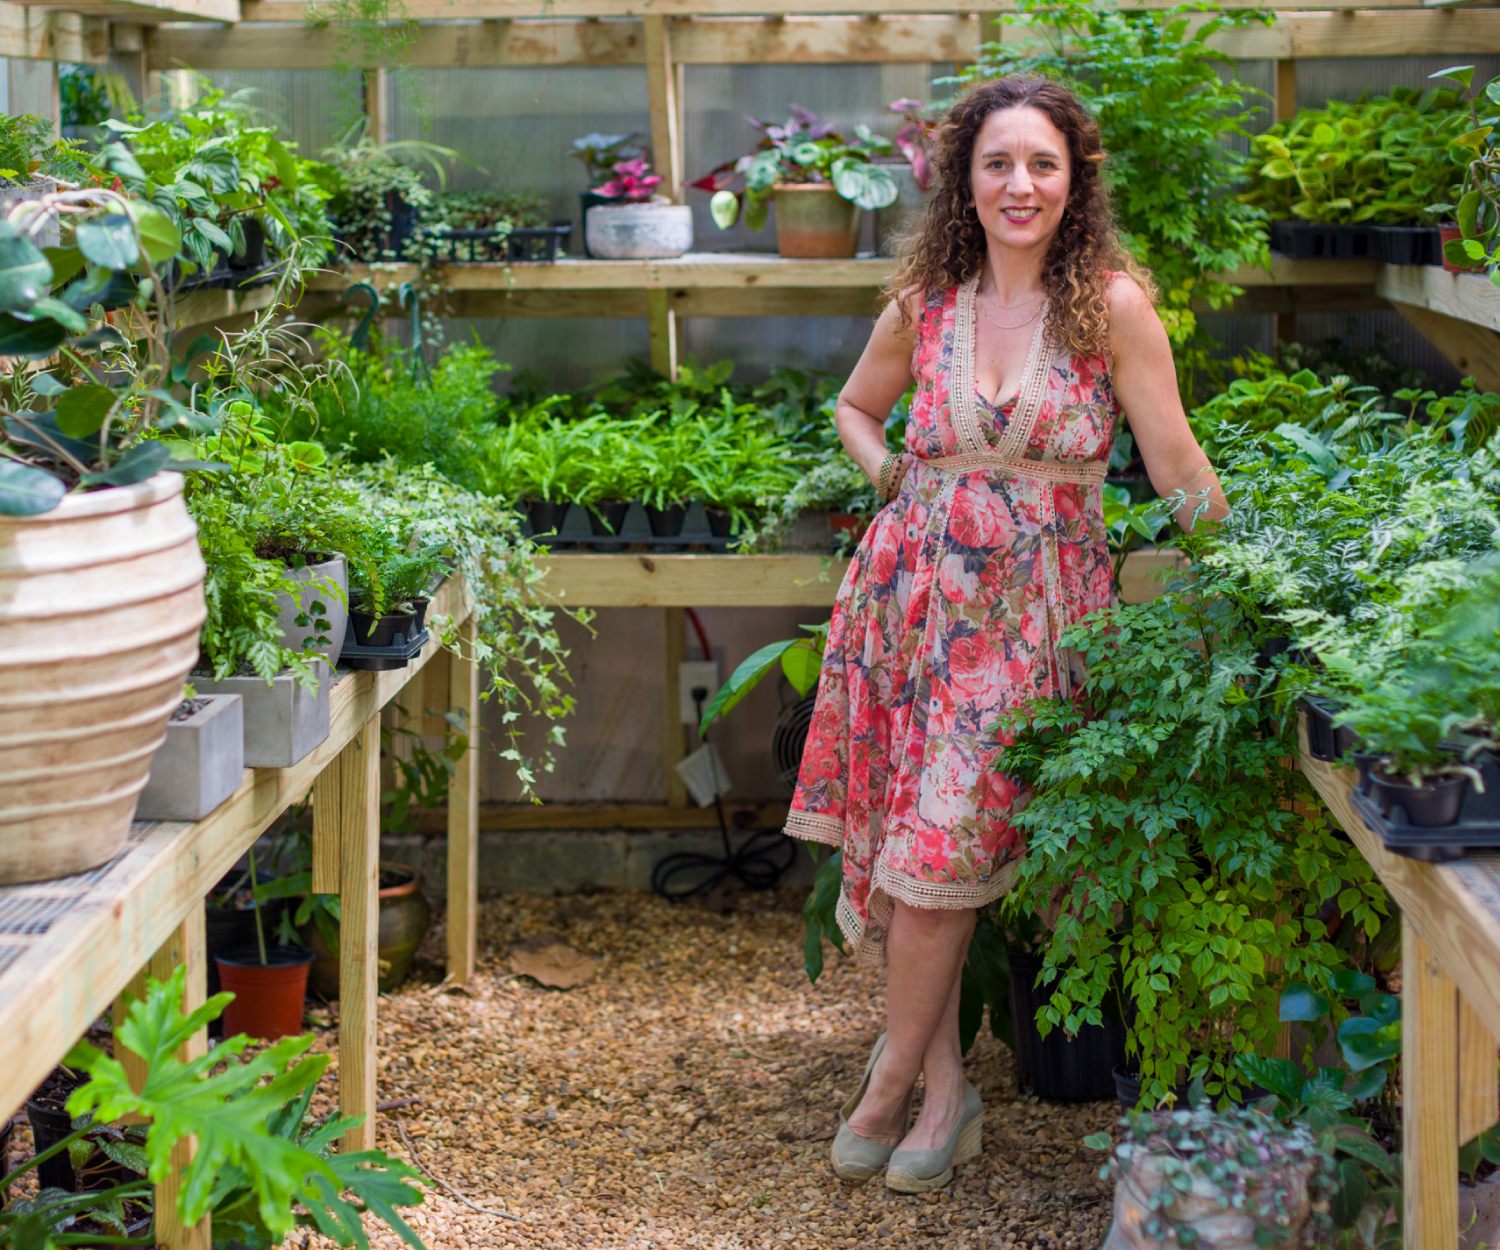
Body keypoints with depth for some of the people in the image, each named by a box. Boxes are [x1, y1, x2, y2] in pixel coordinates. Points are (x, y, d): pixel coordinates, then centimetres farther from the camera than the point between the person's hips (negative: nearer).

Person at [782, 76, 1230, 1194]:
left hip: (1032, 607, -3)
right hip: (914, 588, 4)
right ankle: (945, 1086, 12)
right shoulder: (924, 303, 7)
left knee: (941, 844, -9)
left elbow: (1176, 462, -1)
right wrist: (894, 479, 8)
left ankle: (892, 1085, 8)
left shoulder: (1113, 303, -4)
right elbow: (856, 409, 25)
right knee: (909, 840, -1)